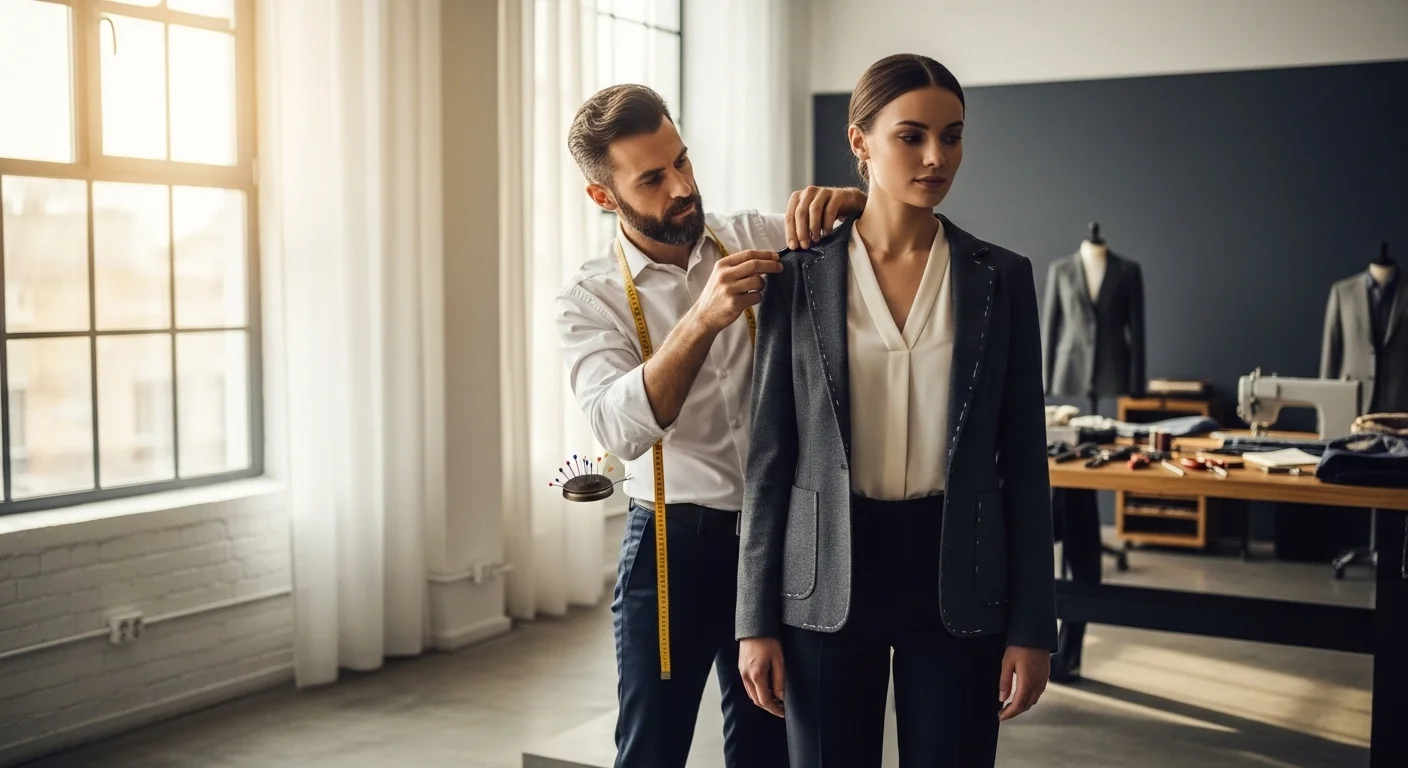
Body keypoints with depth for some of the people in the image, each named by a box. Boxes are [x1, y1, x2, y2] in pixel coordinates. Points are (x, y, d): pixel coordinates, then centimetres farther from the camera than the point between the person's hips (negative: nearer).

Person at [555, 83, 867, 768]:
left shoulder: (756, 240, 0)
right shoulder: (590, 300, -8)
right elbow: (622, 429, -24)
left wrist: (848, 201, -22)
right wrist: (701, 319, -37)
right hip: (675, 544, -3)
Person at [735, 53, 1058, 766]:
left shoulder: (1001, 278, 1)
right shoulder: (800, 275, -2)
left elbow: (1023, 457, 2)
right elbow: (770, 453, -1)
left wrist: (1032, 625, -1)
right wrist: (756, 620, -3)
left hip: (956, 578, 1)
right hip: (830, 577, 0)